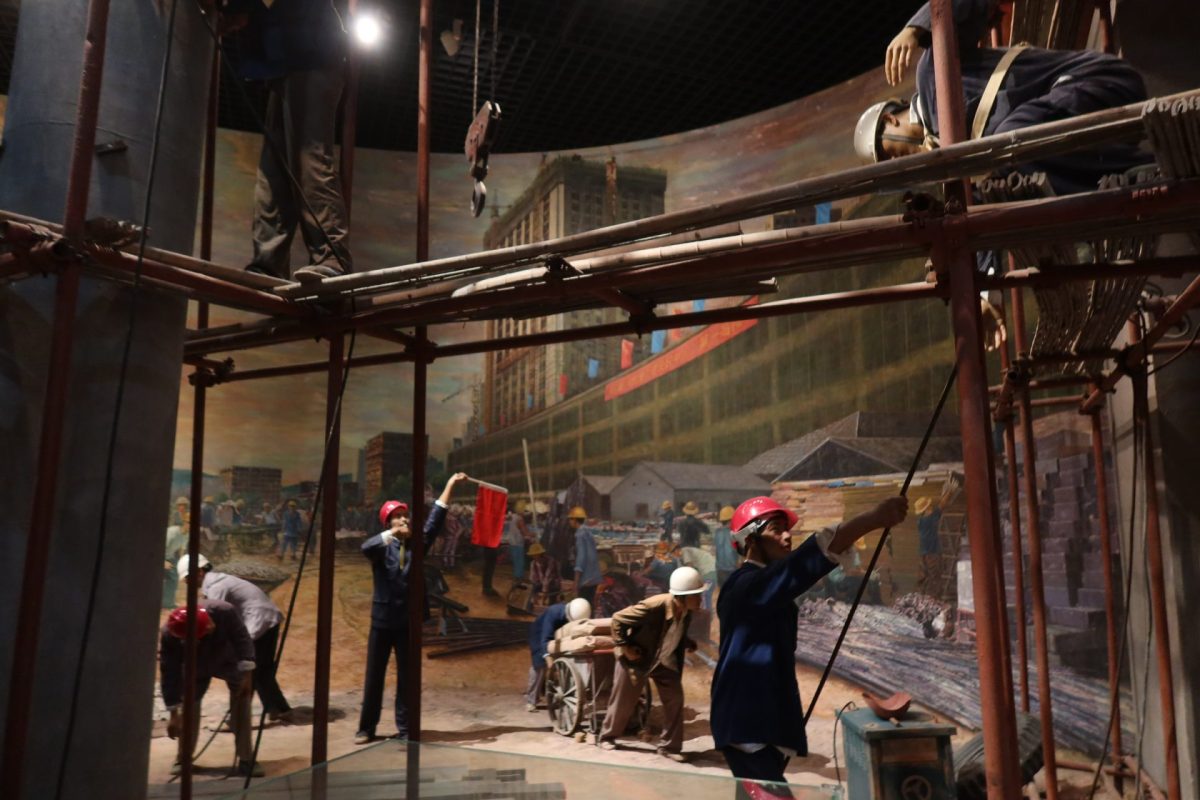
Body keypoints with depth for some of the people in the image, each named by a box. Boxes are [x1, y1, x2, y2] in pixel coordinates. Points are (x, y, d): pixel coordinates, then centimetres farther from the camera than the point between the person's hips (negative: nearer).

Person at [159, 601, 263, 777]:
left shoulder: (224, 612, -42)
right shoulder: (169, 635, -38)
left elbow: (242, 639, -28)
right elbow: (169, 674, -31)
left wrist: (246, 673, -34)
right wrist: (174, 713, -27)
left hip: (228, 660, 0)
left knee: (241, 700, -10)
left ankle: (246, 759, -6)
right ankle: (183, 758, 15)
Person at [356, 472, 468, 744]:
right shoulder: (382, 546, -2)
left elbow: (435, 519, -4)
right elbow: (366, 547, -25)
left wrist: (450, 484, -9)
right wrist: (395, 533, -34)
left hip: (409, 619, 2)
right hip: (383, 619, -2)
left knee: (407, 677, 8)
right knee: (374, 676, 8)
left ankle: (405, 729, 17)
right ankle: (366, 728, 20)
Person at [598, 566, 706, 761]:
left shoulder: (686, 612, -14)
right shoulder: (654, 606, -37)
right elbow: (618, 619, -29)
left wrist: (687, 643, -8)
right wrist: (625, 647, -25)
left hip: (664, 661, 5)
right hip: (637, 659, -5)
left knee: (675, 698, -5)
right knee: (623, 701, 9)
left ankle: (669, 746, 8)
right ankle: (607, 736, 34)